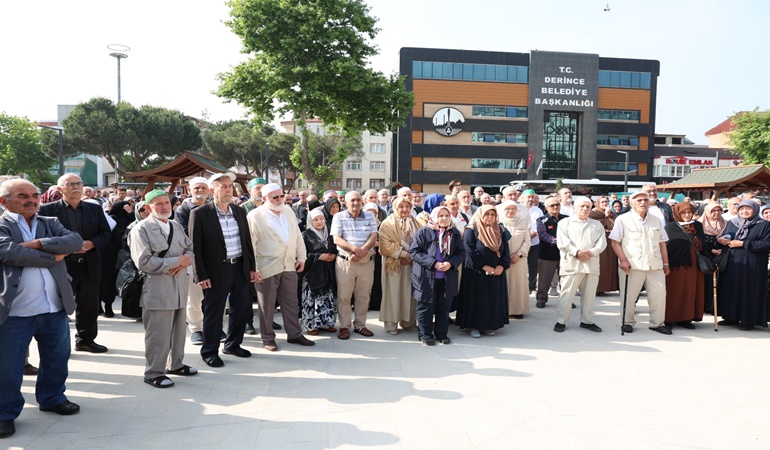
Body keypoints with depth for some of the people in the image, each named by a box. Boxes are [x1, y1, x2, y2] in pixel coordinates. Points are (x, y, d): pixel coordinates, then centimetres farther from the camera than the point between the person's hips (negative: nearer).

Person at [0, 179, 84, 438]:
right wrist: (53, 256, -13)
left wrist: (39, 243, -18)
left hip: (54, 308, 5)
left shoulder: (50, 224, 9)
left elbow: (76, 241, -8)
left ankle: (52, 398, 38)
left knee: (57, 358, 18)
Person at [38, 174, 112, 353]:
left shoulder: (95, 209, 8)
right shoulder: (47, 210, -4)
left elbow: (105, 232, 7)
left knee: (89, 306, 13)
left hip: (89, 266, 4)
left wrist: (92, 243, -11)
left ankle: (86, 339, 27)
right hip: (62, 266, -4)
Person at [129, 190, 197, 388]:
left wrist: (185, 260, -10)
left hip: (179, 288, 7)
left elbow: (191, 249, 15)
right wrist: (177, 261, -16)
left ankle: (176, 364, 32)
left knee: (179, 330, 16)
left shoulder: (177, 226, 14)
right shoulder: (141, 229, -10)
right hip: (157, 290, -7)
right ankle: (154, 373, 14)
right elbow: (144, 262, -19)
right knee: (158, 334, 0)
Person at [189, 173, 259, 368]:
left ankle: (232, 345, 33)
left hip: (240, 268, 6)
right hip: (216, 271, -5)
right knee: (213, 313, 6)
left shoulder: (239, 211, 8)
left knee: (243, 309, 13)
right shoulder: (200, 214, -9)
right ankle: (209, 352, 23)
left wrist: (252, 267, 10)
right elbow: (195, 247, -9)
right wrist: (201, 275, -13)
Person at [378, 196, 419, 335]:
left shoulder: (414, 222, 13)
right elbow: (385, 244, -13)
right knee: (393, 292, -1)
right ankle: (391, 323, 7)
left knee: (409, 292, 7)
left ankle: (408, 321, 18)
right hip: (394, 263, -4)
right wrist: (402, 253, -17)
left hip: (412, 262, 4)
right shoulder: (388, 223, -4)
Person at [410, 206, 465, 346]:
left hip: (447, 278, 4)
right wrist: (433, 263, -18)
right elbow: (414, 252, -10)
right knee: (426, 307, 5)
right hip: (426, 277, -3)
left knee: (443, 307, 13)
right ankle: (425, 334, 18)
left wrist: (451, 263, -13)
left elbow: (461, 253, 7)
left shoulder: (455, 234, 7)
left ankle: (442, 334, 26)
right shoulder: (423, 232, -5)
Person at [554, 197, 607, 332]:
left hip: (591, 264, 4)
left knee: (589, 295, 9)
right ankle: (561, 321, 4)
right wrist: (577, 252, -16)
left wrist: (591, 252, -13)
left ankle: (587, 321, 21)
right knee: (567, 294, -3)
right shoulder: (565, 223, 6)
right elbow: (562, 242, -6)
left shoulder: (597, 225, 17)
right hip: (571, 264, -3)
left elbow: (601, 242, 5)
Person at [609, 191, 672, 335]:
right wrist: (623, 260, -15)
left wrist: (666, 263, 11)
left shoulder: (656, 221, 14)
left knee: (659, 294, 4)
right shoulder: (623, 219, -2)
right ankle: (628, 322, 19)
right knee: (629, 296, 3)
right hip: (632, 265, -4)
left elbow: (662, 244, 16)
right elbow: (615, 241, -6)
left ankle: (657, 323, 18)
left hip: (655, 265, 4)